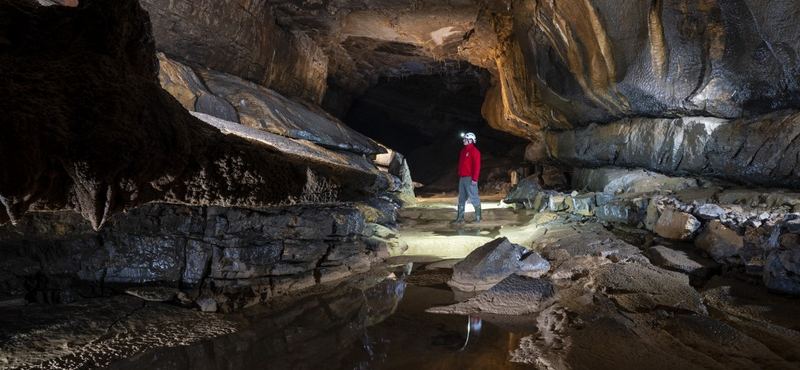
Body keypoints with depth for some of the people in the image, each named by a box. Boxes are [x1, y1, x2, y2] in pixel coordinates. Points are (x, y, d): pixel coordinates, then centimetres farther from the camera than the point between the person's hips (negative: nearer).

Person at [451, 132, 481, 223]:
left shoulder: (474, 151, -9)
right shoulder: (463, 150, 17)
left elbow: (477, 166, -15)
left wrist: (474, 179, -19)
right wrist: (459, 175, 17)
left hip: (470, 178, -9)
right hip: (462, 178, 9)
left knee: (473, 197, -4)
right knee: (461, 198, 10)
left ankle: (478, 216, 5)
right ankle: (460, 218, 14)